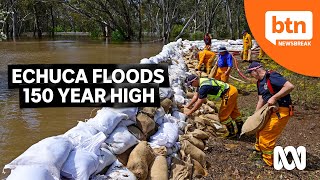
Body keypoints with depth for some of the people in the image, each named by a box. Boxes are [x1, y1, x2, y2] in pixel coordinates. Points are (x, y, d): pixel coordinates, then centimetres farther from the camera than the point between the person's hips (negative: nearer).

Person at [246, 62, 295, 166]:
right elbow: (261, 100, 14)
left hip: (281, 111, -10)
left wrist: (274, 98, -28)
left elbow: (290, 86, -29)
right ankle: (259, 148, 47)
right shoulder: (260, 82, 10)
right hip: (272, 110, 10)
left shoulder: (272, 76, -20)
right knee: (260, 129, 24)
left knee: (266, 135, -4)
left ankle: (268, 161, 12)